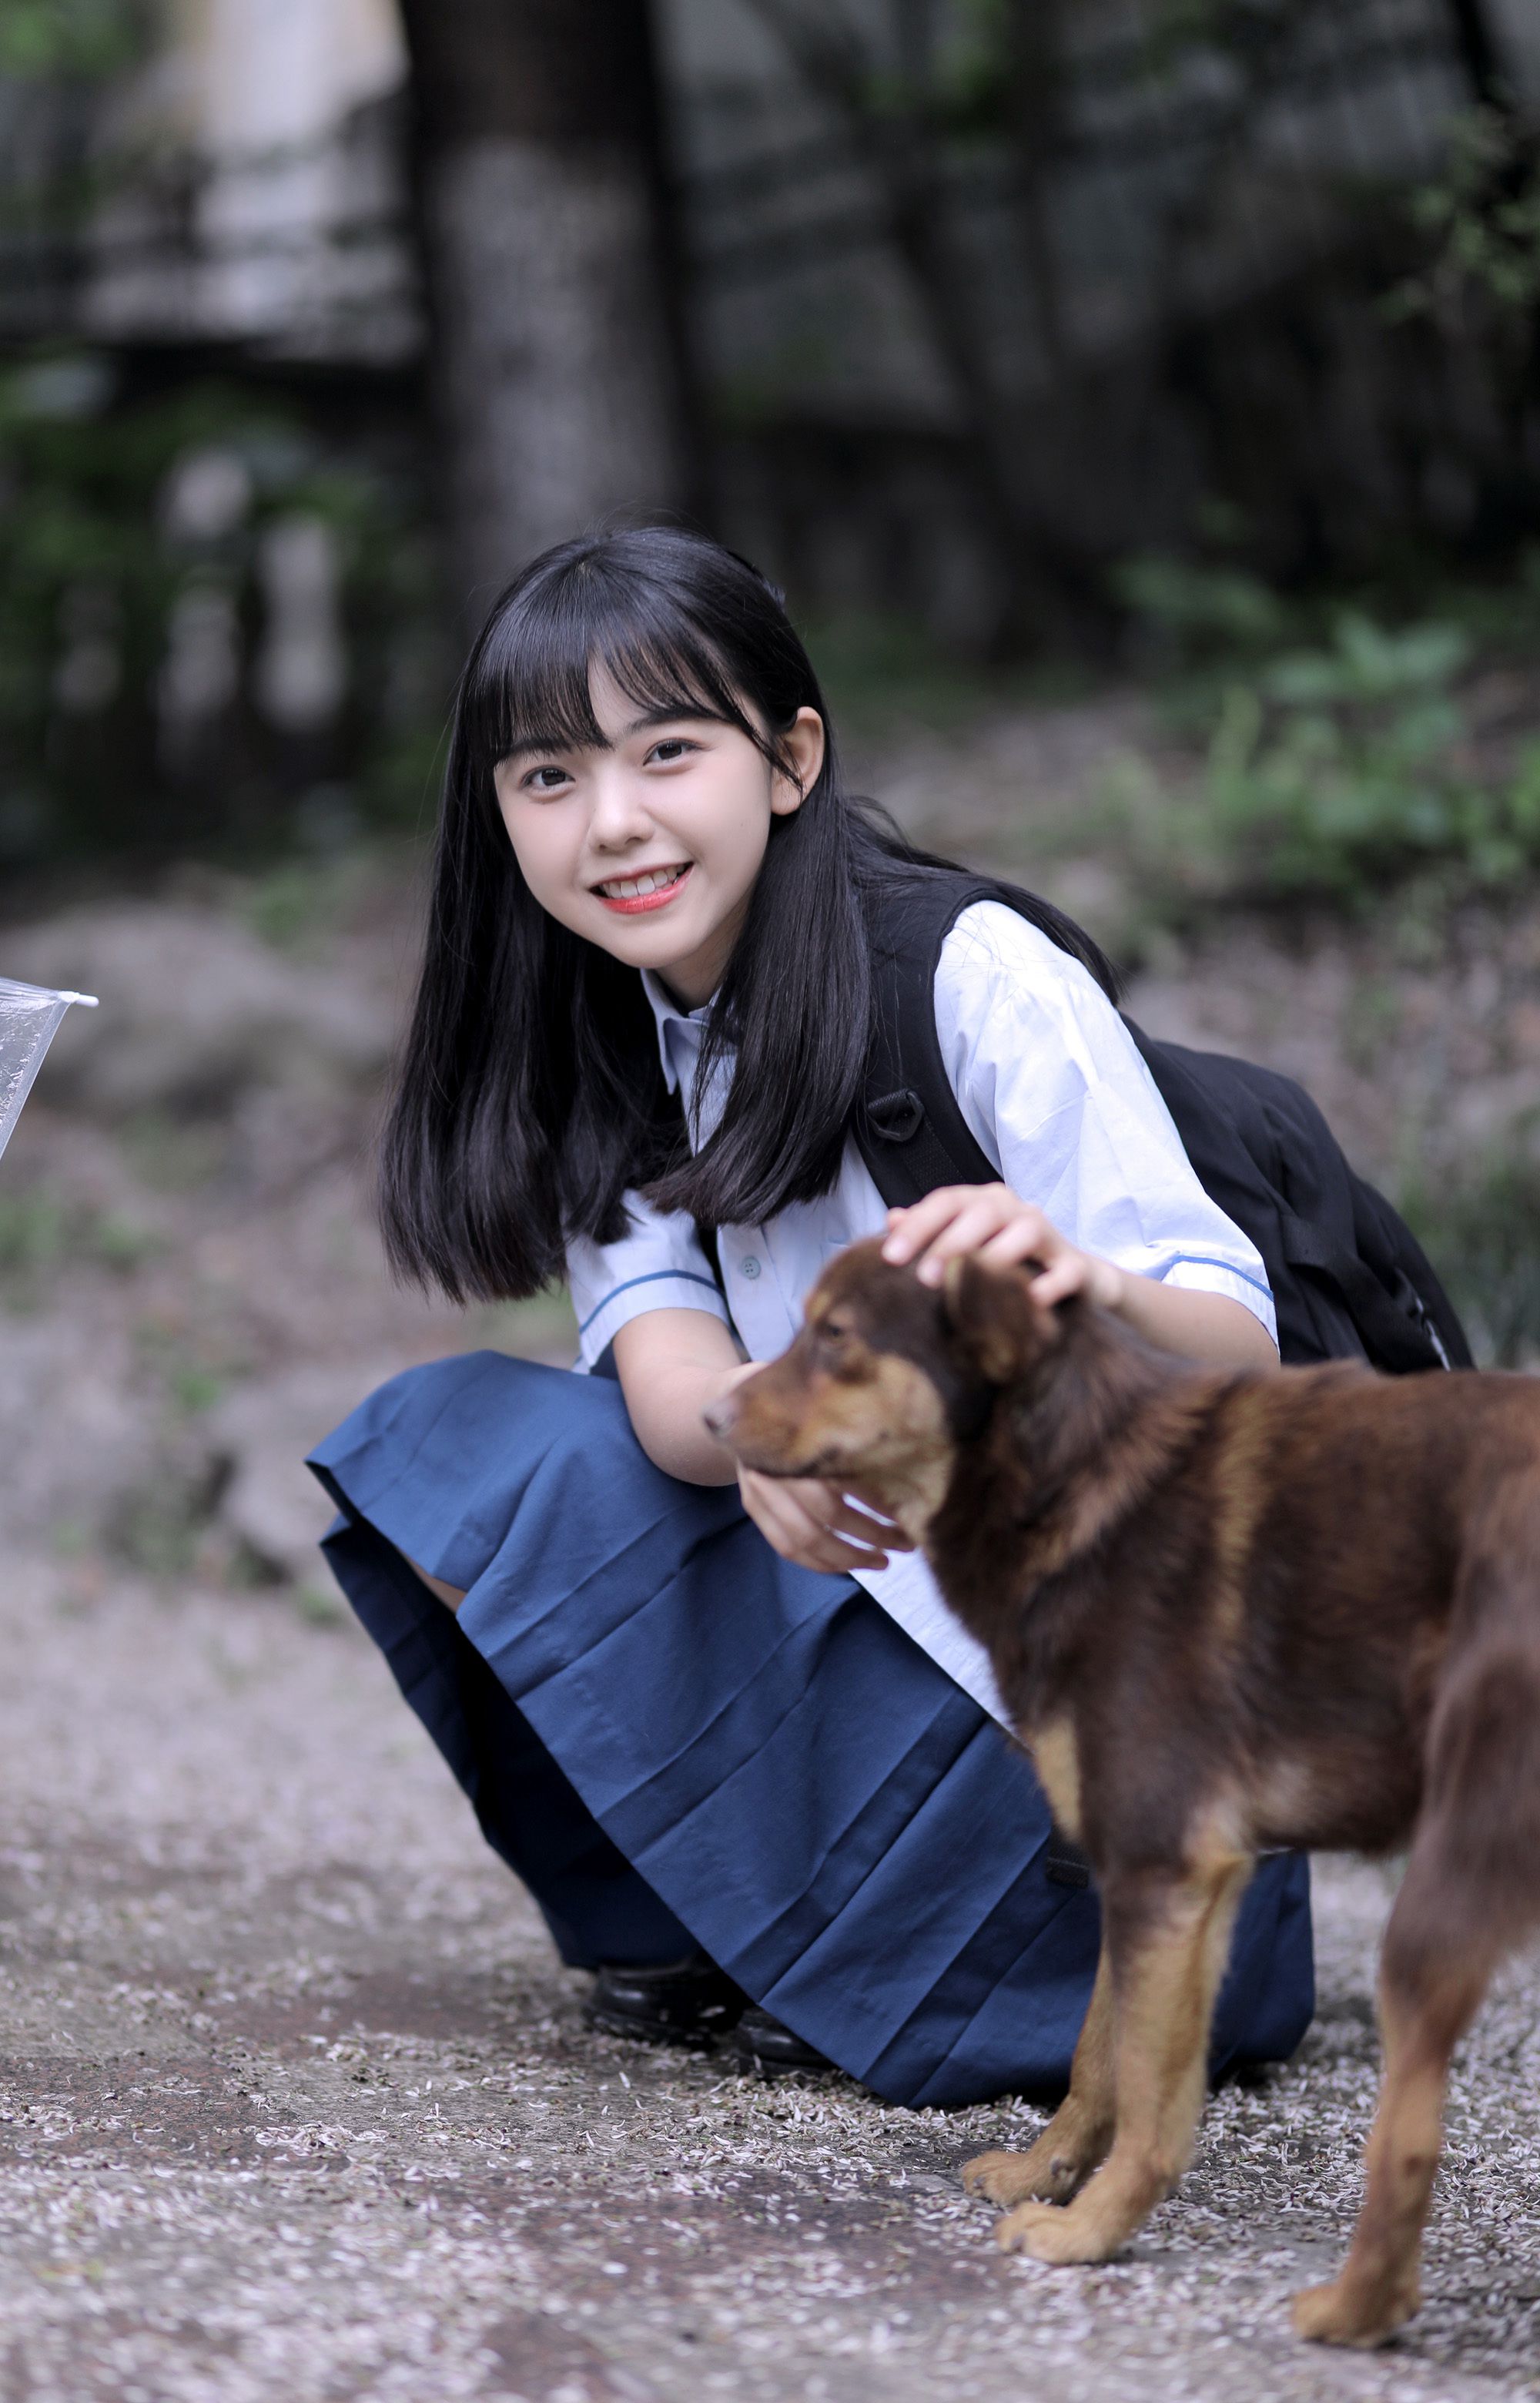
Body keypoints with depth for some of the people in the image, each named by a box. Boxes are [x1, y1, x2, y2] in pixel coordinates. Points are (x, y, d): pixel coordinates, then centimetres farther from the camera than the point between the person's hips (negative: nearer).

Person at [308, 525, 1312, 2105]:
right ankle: (691, 1931, 3)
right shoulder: (606, 1048, 4)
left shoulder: (979, 975, -16)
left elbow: (1238, 1353, -21)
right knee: (436, 1442, -7)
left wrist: (1089, 1288, -45)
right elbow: (664, 1360, -12)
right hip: (866, 1585, 7)